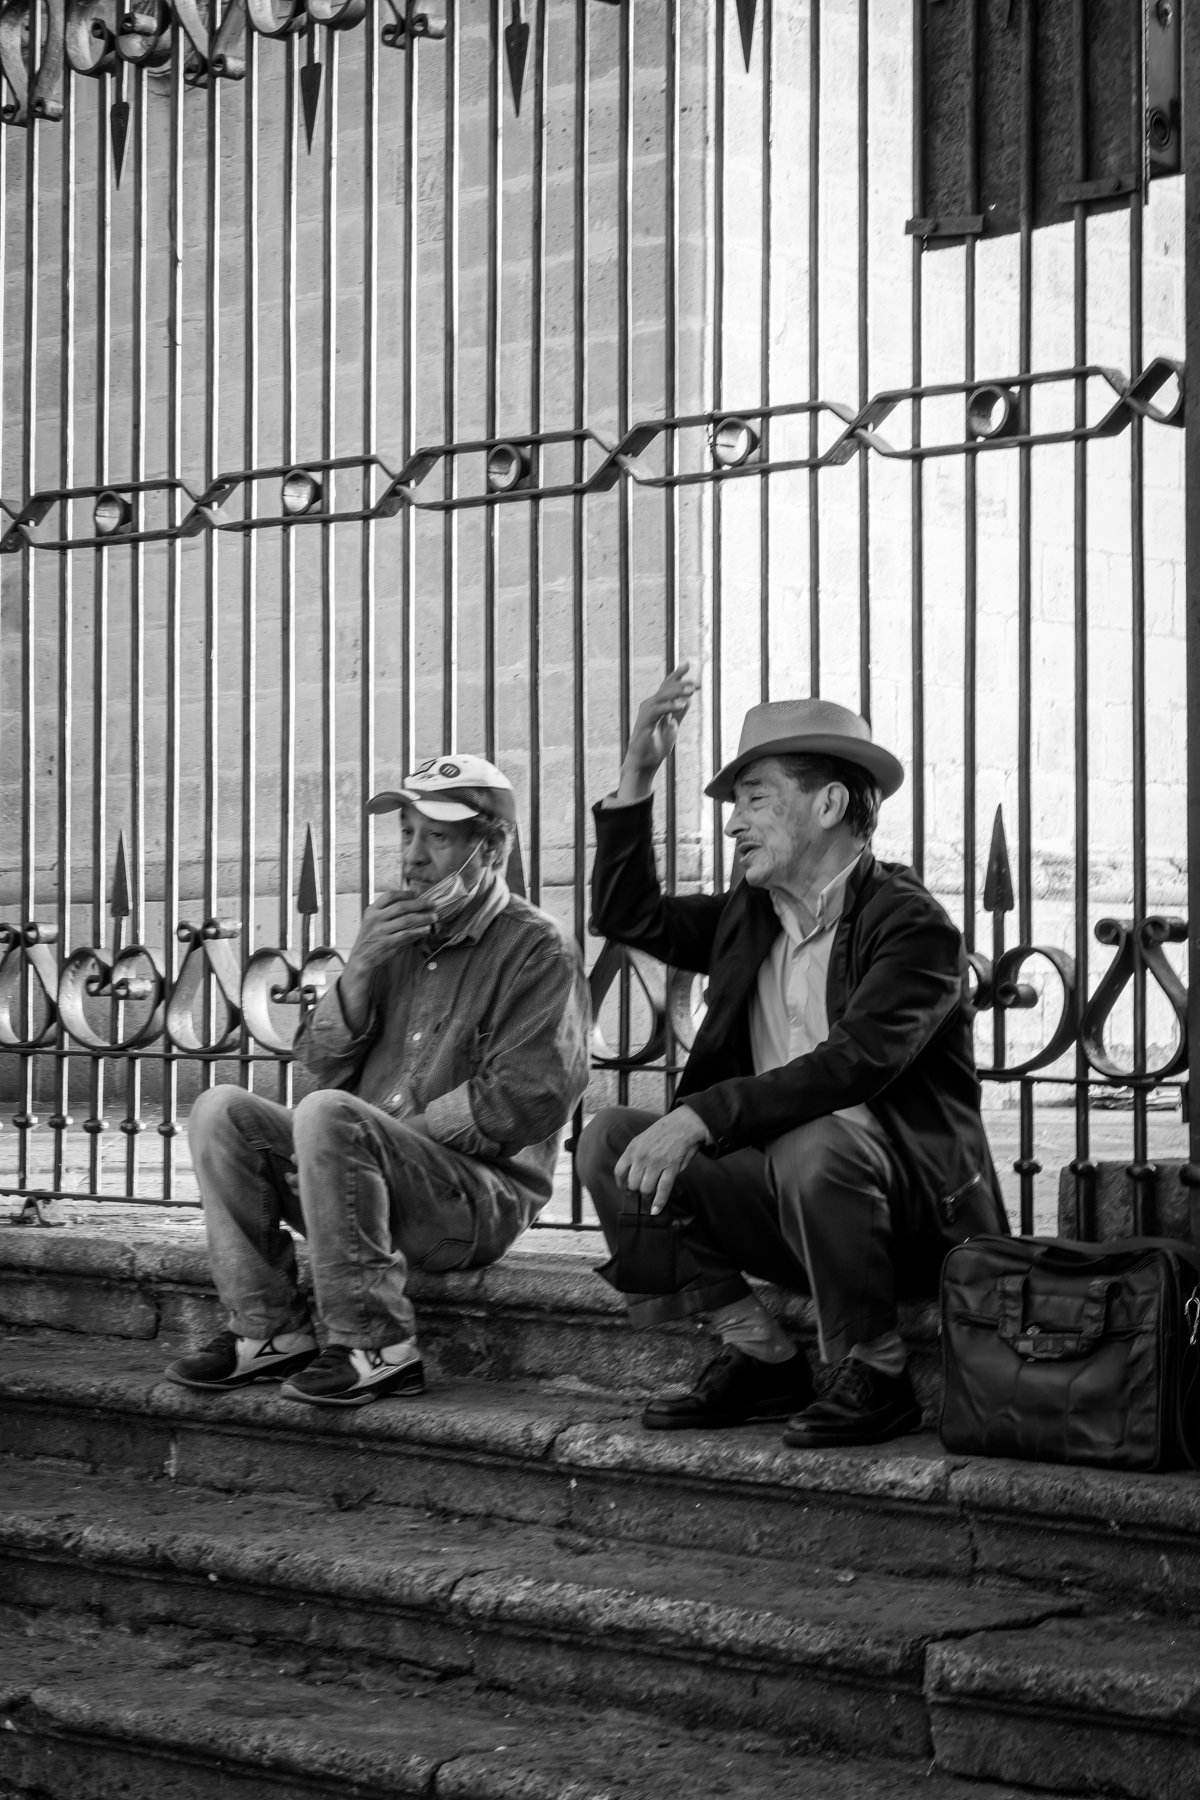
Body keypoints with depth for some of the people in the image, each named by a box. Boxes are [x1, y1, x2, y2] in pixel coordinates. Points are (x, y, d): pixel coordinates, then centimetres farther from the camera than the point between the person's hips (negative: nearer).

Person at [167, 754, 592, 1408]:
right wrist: (360, 969, -6)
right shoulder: (394, 930, 18)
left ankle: (375, 1346, -27)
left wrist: (394, 1135, -14)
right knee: (222, 1110, -9)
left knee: (327, 1113, -31)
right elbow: (320, 1061, 12)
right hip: (381, 1173, 7)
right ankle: (270, 1332, -11)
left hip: (481, 1195, -7)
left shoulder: (537, 950, -4)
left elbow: (525, 1099, -15)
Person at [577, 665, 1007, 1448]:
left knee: (813, 1141, -38)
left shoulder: (913, 926, -13)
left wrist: (701, 1116, -33)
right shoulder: (750, 915, 13)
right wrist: (638, 776, 5)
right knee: (610, 1139, -9)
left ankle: (870, 1375, -16)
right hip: (776, 1195, 7)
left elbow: (854, 1063, -26)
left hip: (914, 1217, -7)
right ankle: (761, 1356, -6)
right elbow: (627, 915, 16)